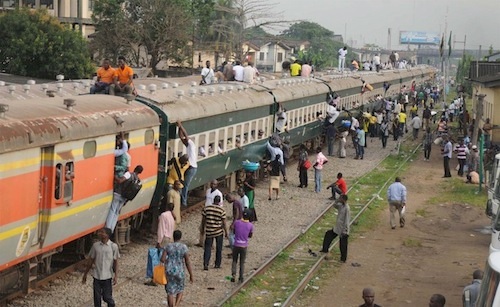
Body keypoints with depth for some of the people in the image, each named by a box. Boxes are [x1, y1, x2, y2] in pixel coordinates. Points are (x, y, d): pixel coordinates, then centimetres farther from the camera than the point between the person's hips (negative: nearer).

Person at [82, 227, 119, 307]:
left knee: (107, 297, 6)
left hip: (107, 276, -2)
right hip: (97, 276, 2)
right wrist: (85, 274, 10)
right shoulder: (95, 245, -1)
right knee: (97, 298, 8)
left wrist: (116, 275, -9)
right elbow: (90, 261, 7)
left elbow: (115, 262, -3)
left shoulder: (113, 246, -8)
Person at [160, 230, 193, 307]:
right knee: (180, 290, 21)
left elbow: (162, 259, -8)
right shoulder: (184, 247, -9)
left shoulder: (168, 246, -5)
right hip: (179, 272, -1)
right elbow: (188, 263, -9)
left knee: (170, 292, 9)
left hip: (169, 272, 1)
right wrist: (191, 275, -2)